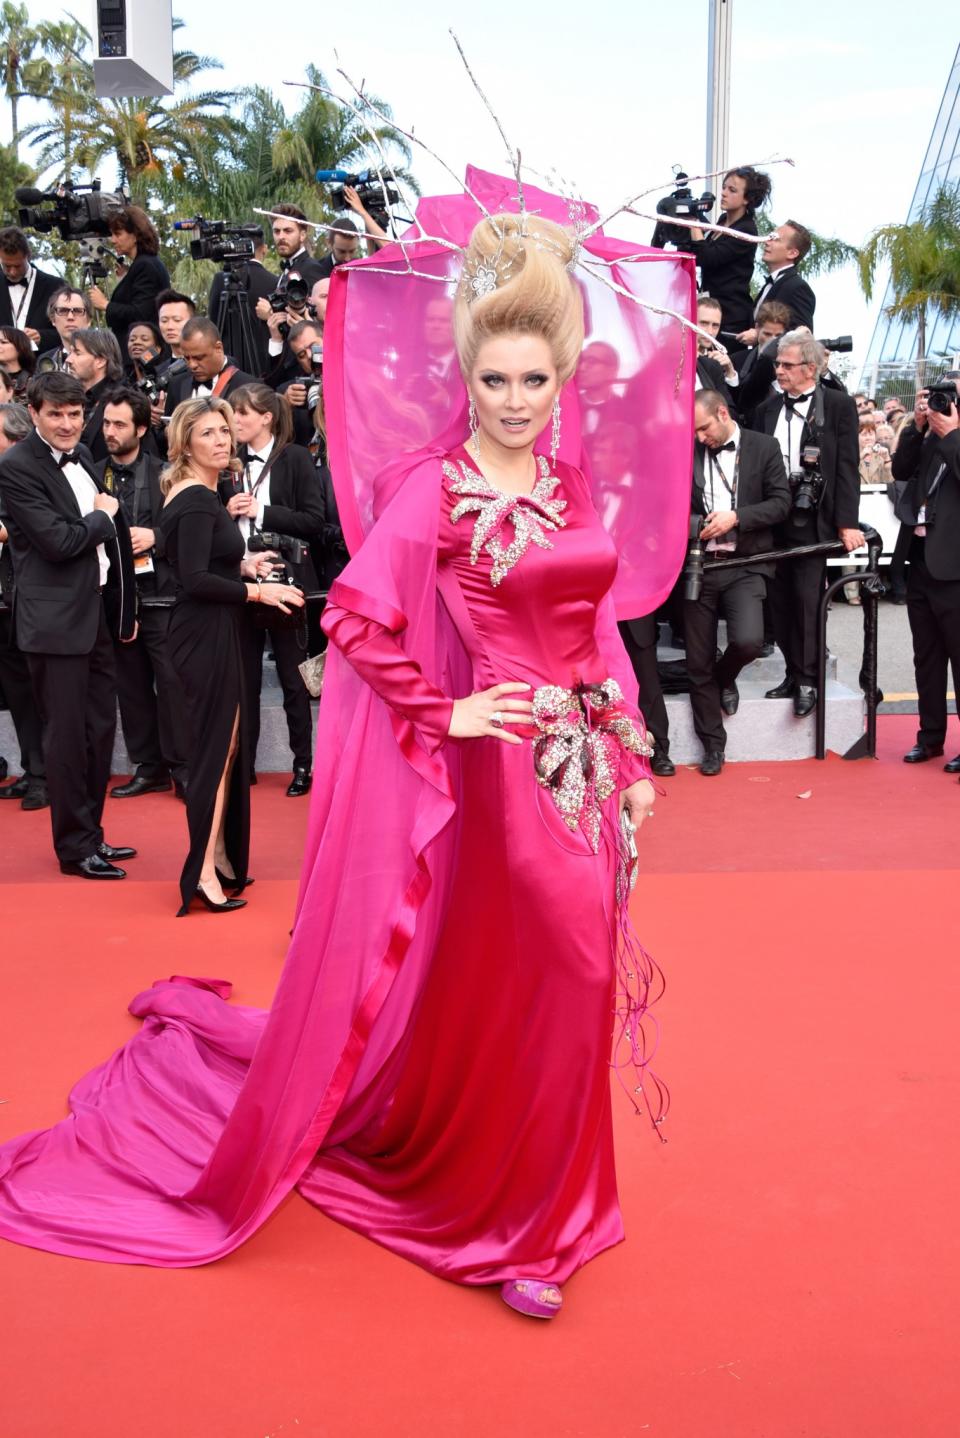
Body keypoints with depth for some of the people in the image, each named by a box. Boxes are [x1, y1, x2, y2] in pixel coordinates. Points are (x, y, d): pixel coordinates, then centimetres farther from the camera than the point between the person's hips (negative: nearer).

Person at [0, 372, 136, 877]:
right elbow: (58, 542, -21)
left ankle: (90, 834, 27)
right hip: (56, 618, -8)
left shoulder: (80, 456, 13)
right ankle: (75, 848, 12)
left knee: (99, 729, 14)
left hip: (97, 612, 8)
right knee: (66, 735, 1)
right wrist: (102, 517, -5)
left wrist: (122, 608, 17)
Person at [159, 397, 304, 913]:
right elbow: (195, 580, -25)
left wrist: (240, 564, 9)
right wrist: (256, 591, -19)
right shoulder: (197, 500, -17)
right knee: (215, 749, -3)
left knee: (224, 745, 16)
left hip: (206, 632, 10)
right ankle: (204, 872, 3)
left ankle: (220, 859, 26)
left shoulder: (191, 494, 12)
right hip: (205, 635, -10)